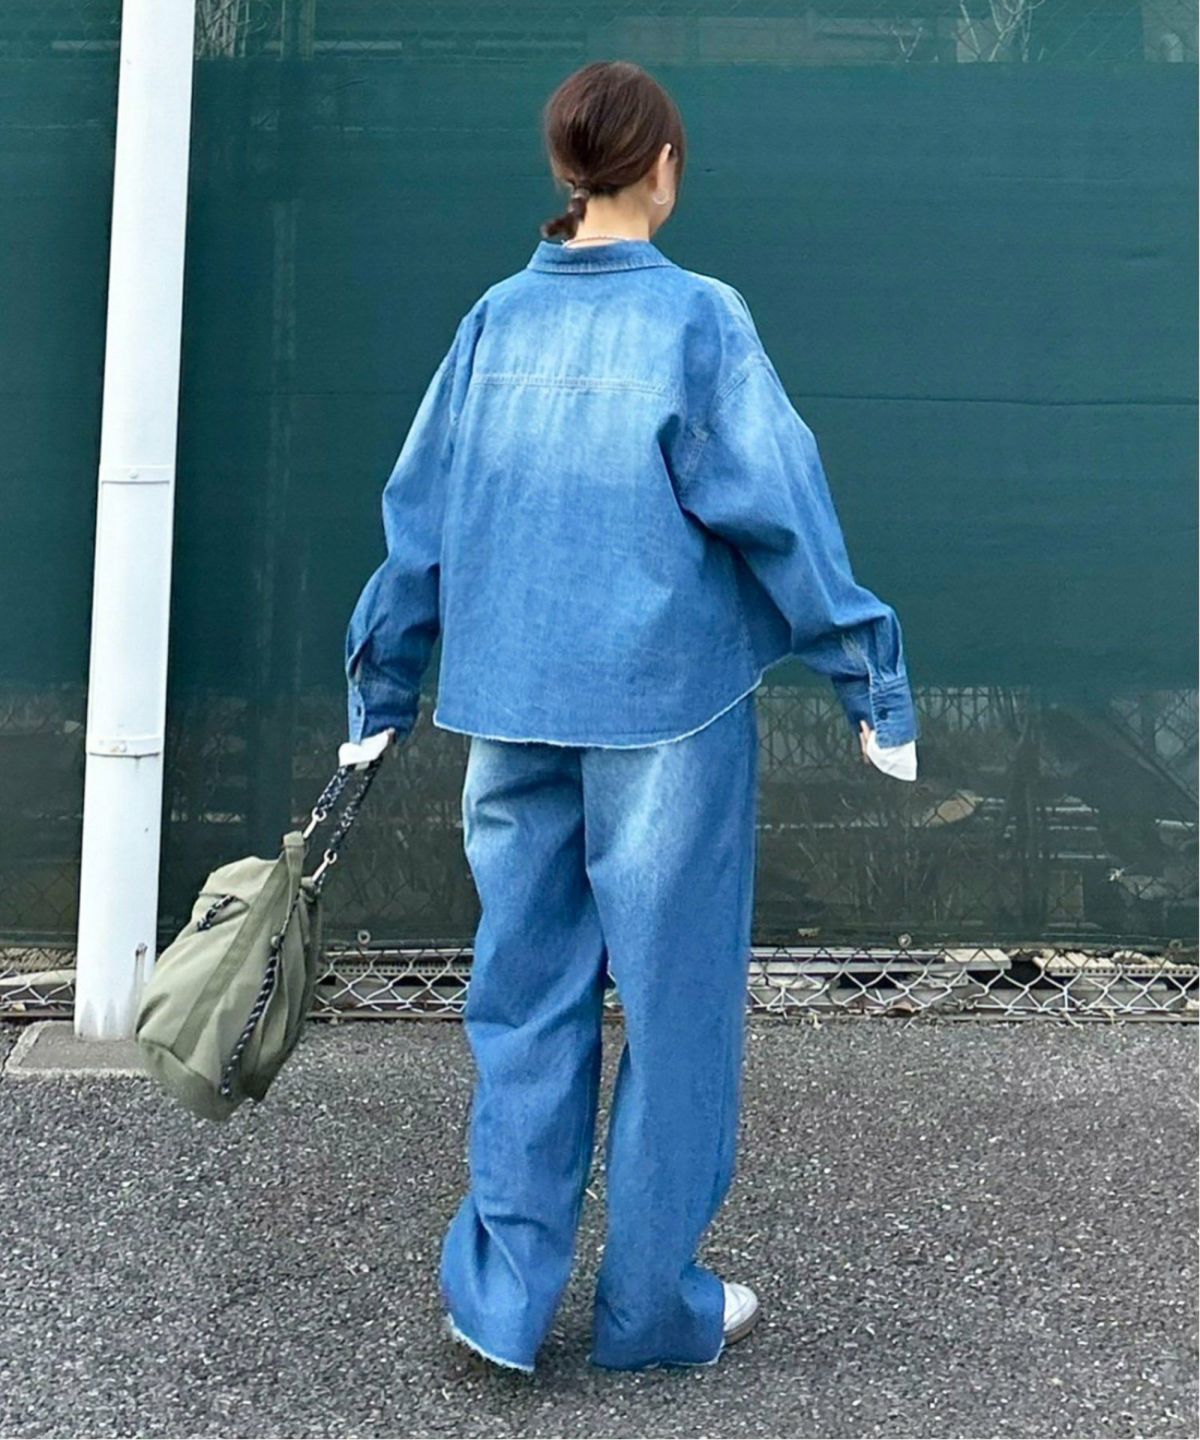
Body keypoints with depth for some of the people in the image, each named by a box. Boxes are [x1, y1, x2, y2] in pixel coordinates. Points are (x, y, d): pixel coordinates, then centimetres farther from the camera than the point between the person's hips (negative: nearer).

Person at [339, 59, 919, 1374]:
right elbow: (780, 507, -9)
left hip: (512, 713, 4)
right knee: (671, 1004, 8)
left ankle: (503, 1292, 16)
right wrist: (872, 679, -1)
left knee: (526, 996, 13)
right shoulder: (698, 318, -7)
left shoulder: (495, 321, 6)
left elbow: (419, 515, 8)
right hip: (665, 713, -4)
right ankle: (653, 1310, 20)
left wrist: (382, 690, 16)